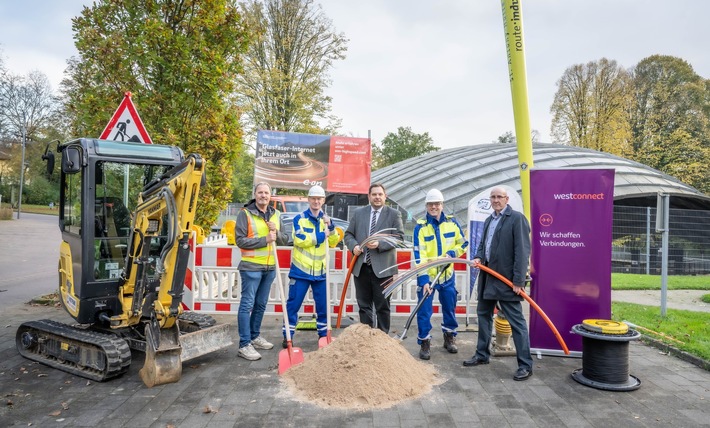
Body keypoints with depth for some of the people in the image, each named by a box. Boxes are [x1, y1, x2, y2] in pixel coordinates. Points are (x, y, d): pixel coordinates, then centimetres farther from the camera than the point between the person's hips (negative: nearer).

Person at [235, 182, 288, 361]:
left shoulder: (276, 215, 10)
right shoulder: (245, 213, -7)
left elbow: (284, 240, 11)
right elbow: (240, 240, -13)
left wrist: (276, 233, -10)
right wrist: (265, 240, -17)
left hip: (270, 267, 6)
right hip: (251, 267, -6)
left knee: (261, 304, 15)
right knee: (247, 304, -4)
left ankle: (255, 337, 29)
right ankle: (244, 345, 0)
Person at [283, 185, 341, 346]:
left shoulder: (326, 219, 10)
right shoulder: (299, 218, -4)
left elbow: (333, 243, 4)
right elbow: (300, 239, -18)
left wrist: (330, 227, -13)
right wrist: (321, 236, -15)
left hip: (320, 271, 4)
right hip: (300, 269, -4)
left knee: (323, 305, 12)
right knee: (293, 304, 2)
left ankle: (323, 335, 26)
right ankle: (288, 336, 14)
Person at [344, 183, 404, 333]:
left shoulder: (394, 214, 2)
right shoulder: (358, 213, 11)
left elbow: (399, 237, -5)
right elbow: (348, 234, 13)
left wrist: (380, 244, -18)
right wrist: (354, 246, -8)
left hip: (382, 268, -3)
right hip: (361, 267, 3)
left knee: (382, 306, 5)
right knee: (363, 305, 11)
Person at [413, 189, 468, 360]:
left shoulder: (452, 222, -2)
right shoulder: (420, 226, -11)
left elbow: (463, 243, 9)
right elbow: (419, 255, -17)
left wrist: (452, 253, -12)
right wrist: (423, 279, -25)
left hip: (447, 275, 3)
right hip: (427, 276, -3)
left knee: (450, 308, 16)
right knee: (424, 311, -2)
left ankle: (449, 338, 36)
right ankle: (425, 343, 14)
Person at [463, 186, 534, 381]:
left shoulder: (517, 218, -10)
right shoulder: (489, 220, 15)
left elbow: (522, 251, -15)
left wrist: (518, 281, -18)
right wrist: (478, 257, 2)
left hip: (507, 279, -9)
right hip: (487, 277, 9)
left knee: (516, 321, -3)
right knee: (483, 315, 17)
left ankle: (525, 365, 7)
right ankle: (482, 355, 32)